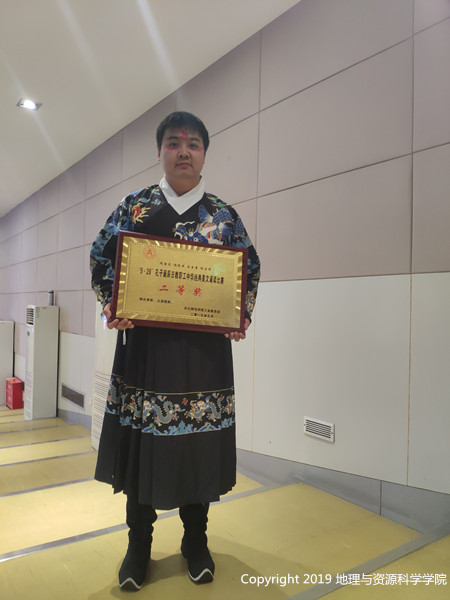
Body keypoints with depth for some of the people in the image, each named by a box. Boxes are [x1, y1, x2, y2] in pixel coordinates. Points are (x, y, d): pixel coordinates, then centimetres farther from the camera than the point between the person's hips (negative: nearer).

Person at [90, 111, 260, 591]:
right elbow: (101, 258, 10)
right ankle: (138, 545, 28)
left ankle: (195, 542, 30)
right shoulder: (134, 206, 8)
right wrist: (111, 306, -7)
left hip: (204, 347, 1)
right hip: (145, 341, 0)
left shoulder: (224, 215, 8)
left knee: (198, 441, 8)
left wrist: (242, 315, -3)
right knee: (141, 440, 6)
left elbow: (251, 269, 13)